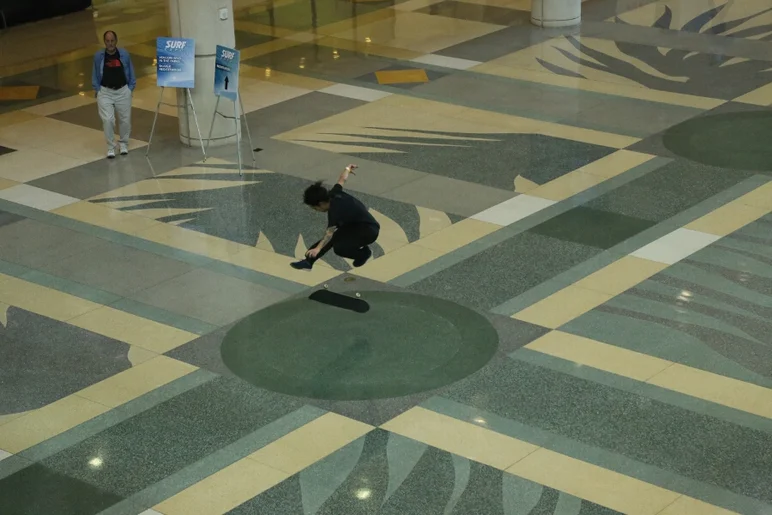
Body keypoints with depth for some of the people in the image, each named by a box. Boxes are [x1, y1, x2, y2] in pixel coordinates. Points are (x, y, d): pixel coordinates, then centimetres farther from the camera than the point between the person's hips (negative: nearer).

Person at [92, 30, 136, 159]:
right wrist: (98, 90, 1)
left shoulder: (124, 54, -2)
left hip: (123, 91, 1)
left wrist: (130, 88, 3)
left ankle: (123, 144, 30)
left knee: (125, 119, 8)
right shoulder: (98, 56, -3)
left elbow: (131, 72, 7)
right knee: (108, 120, -13)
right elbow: (95, 75, 7)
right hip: (105, 92, -1)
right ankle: (111, 147, 0)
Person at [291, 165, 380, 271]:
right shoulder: (333, 194, -5)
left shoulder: (335, 209, -29)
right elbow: (342, 180, 16)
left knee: (339, 248, -25)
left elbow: (330, 232, -41)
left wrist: (318, 248, -52)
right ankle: (309, 261, -7)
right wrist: (347, 169, 38)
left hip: (369, 230, -10)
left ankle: (363, 252, 2)